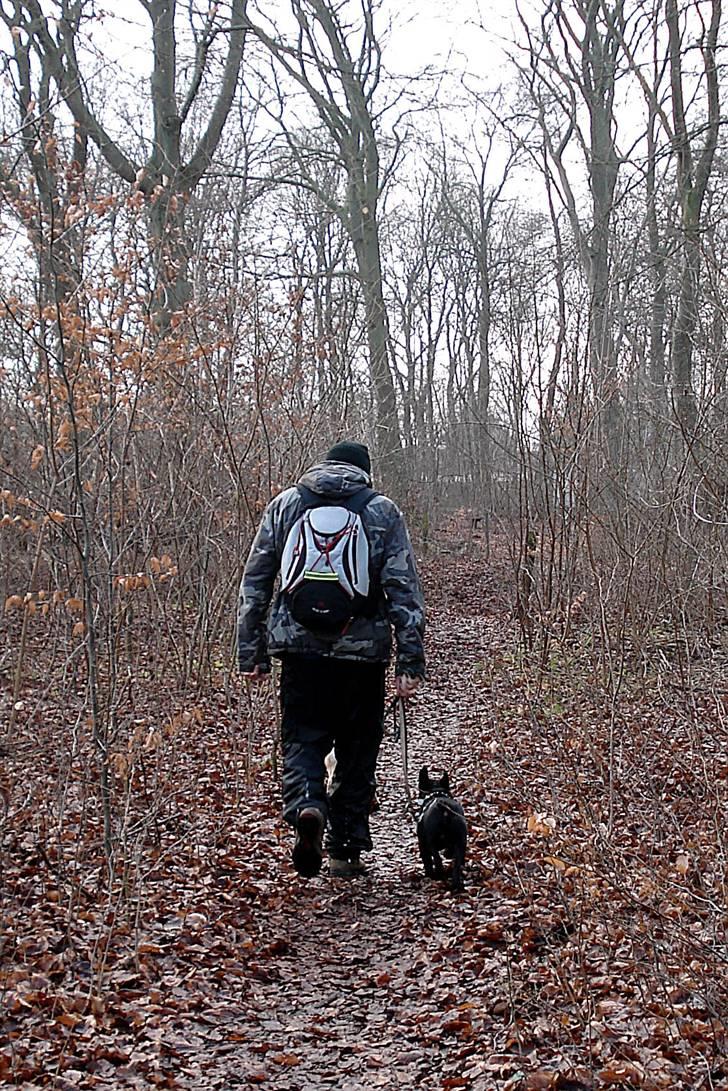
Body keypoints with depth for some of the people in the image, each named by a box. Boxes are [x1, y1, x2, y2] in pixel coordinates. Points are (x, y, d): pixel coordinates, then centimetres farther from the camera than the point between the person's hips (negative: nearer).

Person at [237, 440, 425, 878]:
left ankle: (306, 805, -19)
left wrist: (251, 652, 12)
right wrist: (411, 660, -3)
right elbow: (404, 589, -3)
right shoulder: (382, 511, 4)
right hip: (362, 649, 0)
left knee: (302, 739, 9)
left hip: (300, 645, 1)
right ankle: (346, 850, 17)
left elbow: (255, 583, 8)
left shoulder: (285, 505, 9)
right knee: (357, 749, 12)